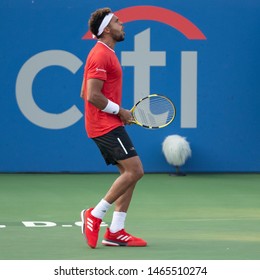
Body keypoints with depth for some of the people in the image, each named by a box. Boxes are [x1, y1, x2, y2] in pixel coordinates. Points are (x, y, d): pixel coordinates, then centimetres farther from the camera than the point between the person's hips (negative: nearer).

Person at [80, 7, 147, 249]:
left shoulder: (104, 54, 18)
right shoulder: (101, 56, -14)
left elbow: (86, 94, 22)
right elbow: (93, 95, -23)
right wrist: (119, 111, -12)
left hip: (108, 125, 10)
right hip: (107, 126, -10)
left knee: (129, 174, 7)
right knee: (134, 170, -13)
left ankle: (115, 232, 6)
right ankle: (95, 214, -8)